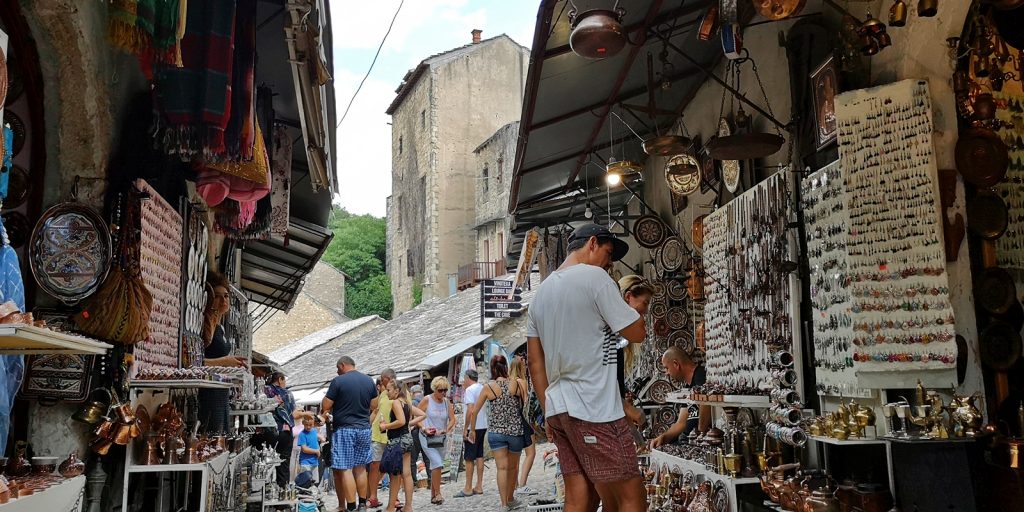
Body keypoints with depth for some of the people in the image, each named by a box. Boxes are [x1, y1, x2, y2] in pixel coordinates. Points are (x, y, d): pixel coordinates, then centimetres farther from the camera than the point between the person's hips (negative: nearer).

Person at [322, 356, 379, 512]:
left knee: (345, 470, -2)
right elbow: (373, 405, 14)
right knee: (360, 467, 15)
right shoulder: (369, 381, 6)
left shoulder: (338, 381, -10)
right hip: (364, 429, 6)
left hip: (345, 429, -6)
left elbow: (325, 406, -9)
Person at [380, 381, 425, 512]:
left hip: (397, 440, -8)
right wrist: (410, 423, 9)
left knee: (395, 475, -1)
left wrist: (385, 426, -13)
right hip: (407, 438, 8)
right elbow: (422, 415, 14)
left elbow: (401, 421, -24)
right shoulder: (406, 403, 12)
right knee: (407, 474, 8)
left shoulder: (396, 402, -13)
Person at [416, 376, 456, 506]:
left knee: (436, 466, 12)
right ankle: (437, 494, -6)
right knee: (437, 463, -17)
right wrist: (424, 429, -17)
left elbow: (452, 420, 1)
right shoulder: (426, 400, -10)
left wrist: (445, 430, -15)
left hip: (441, 438, 5)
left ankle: (433, 495, 24)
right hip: (427, 437, -5)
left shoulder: (447, 402, 2)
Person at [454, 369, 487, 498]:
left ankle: (468, 489, 0)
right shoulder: (483, 388, 11)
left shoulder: (470, 390, -13)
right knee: (479, 456, 12)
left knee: (469, 458, -3)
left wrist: (466, 428, -17)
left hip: (473, 427, -8)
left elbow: (470, 409, -21)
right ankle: (479, 486, 15)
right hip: (483, 426, 8)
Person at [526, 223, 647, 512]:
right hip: (594, 409, -8)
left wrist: (548, 411, 18)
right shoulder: (594, 276, -6)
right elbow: (637, 333, -7)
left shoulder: (542, 291, 17)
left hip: (557, 408, 8)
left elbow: (534, 360, 16)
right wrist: (625, 307, 10)